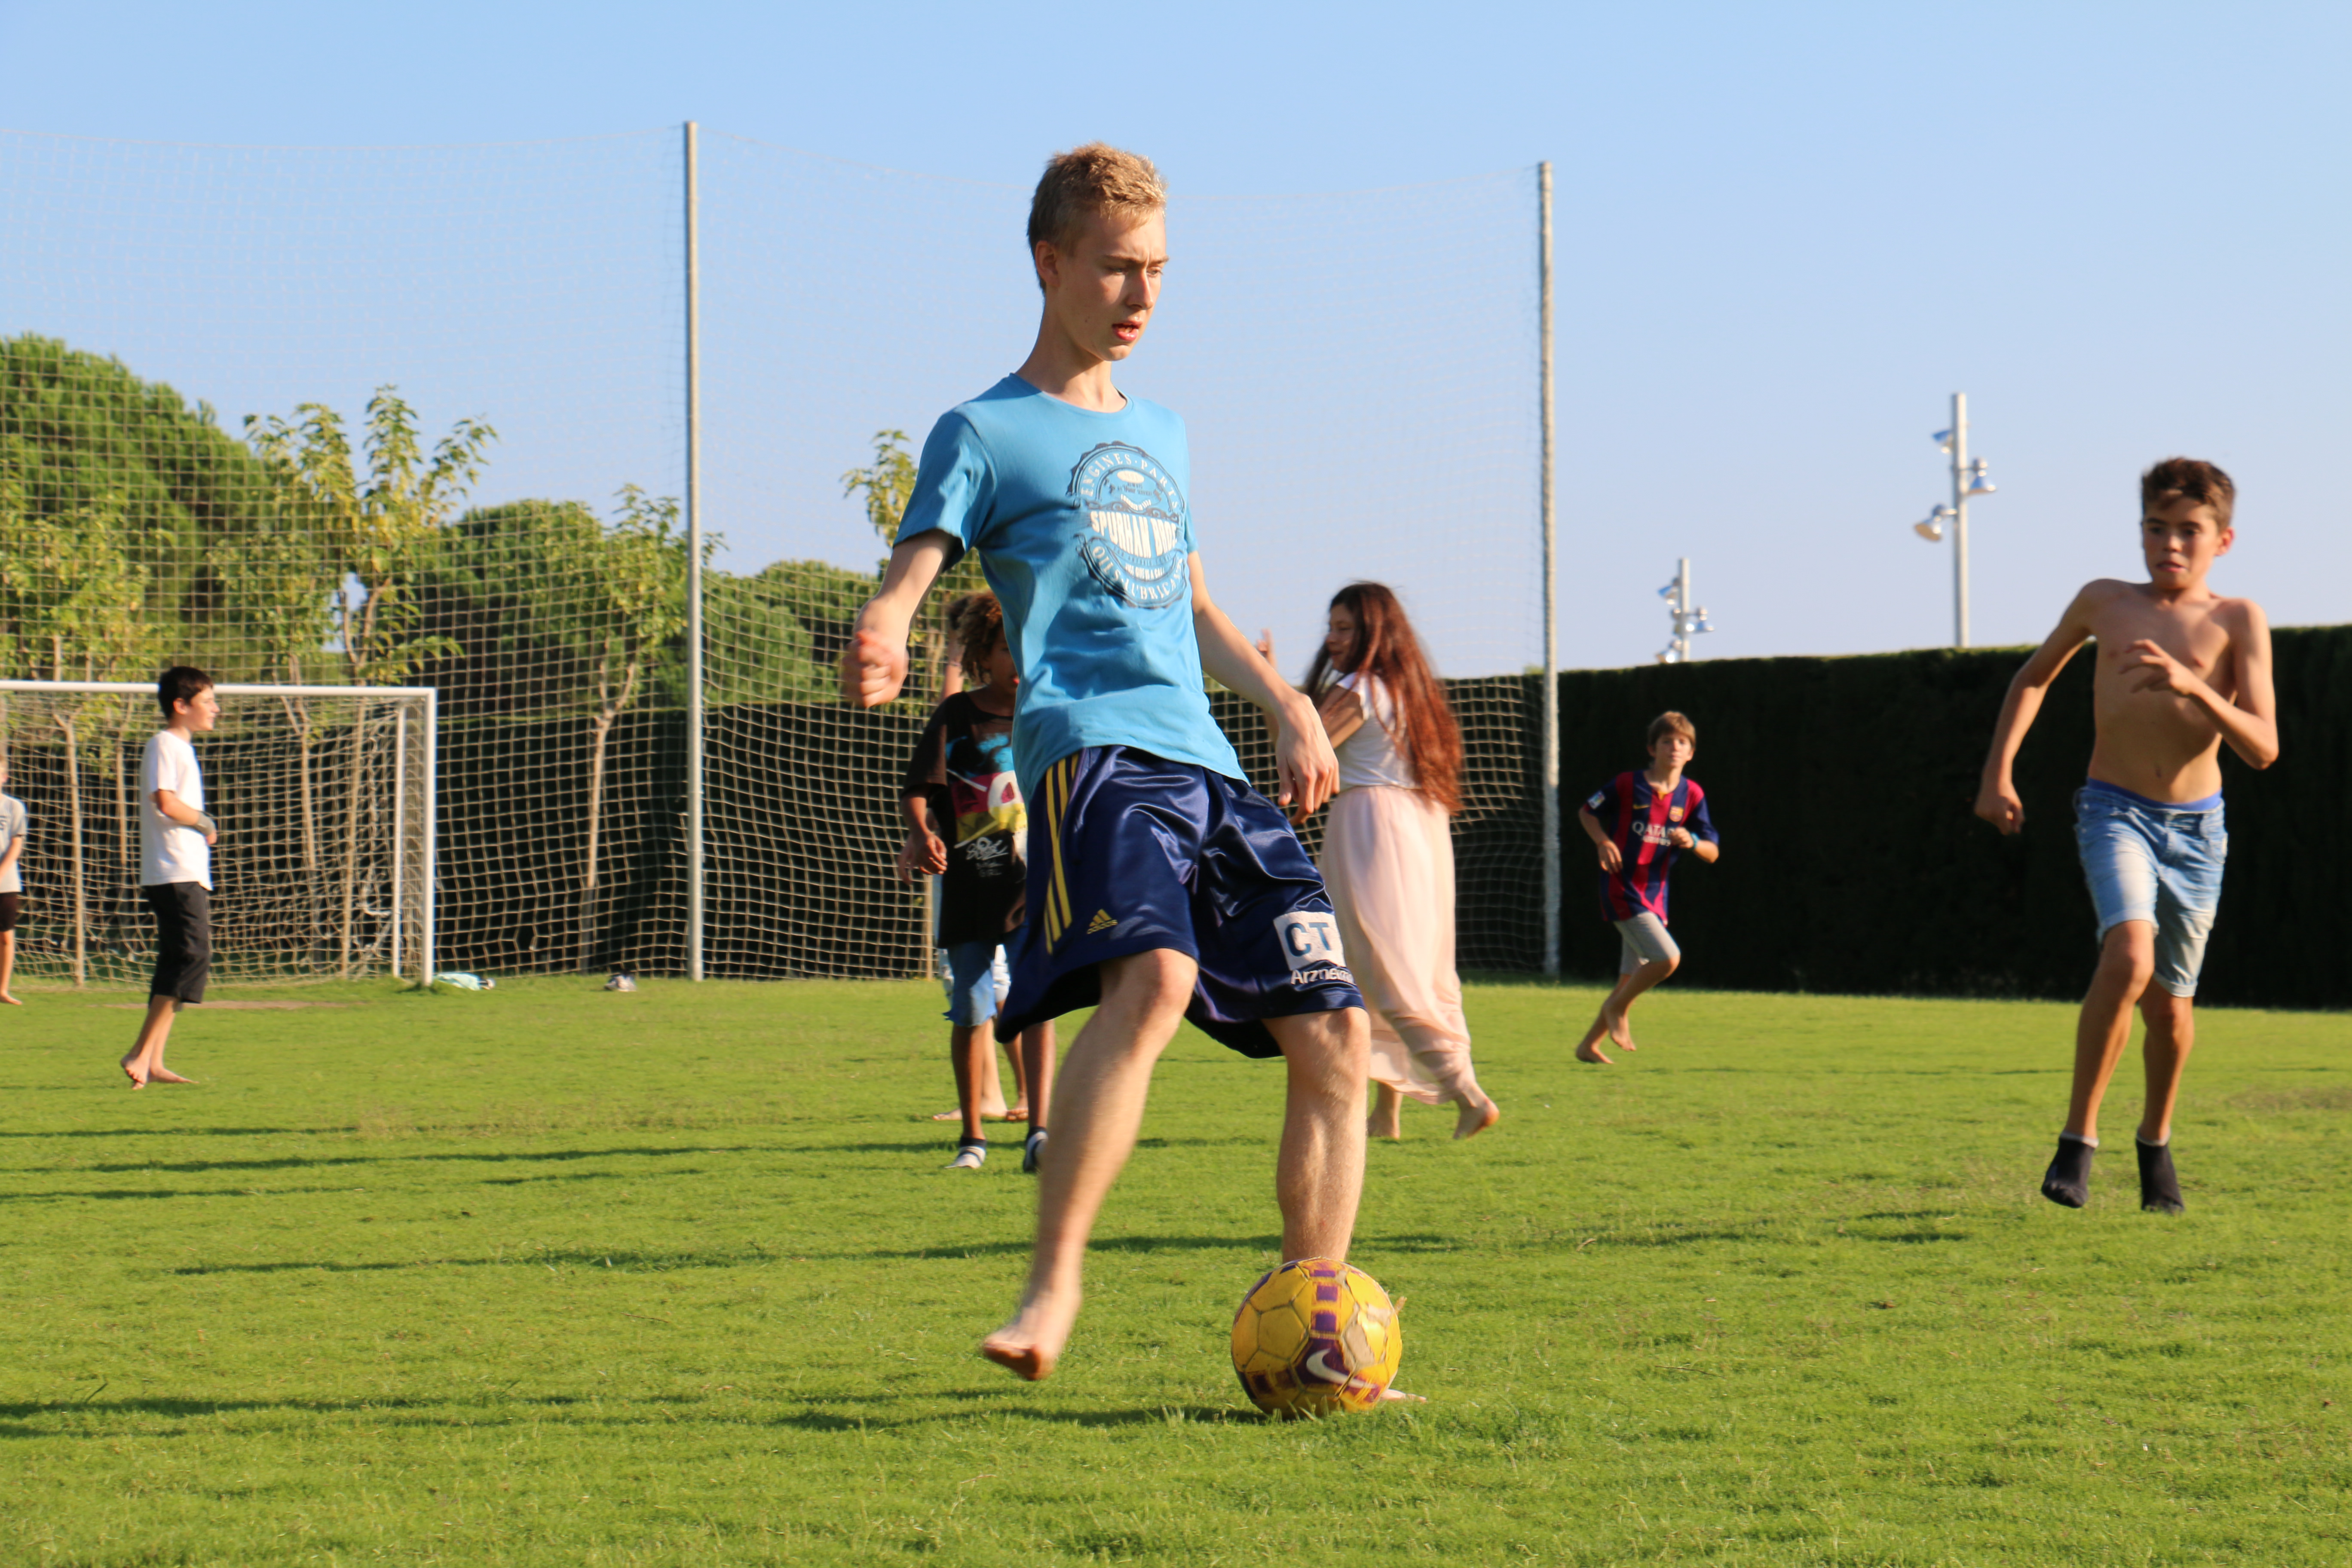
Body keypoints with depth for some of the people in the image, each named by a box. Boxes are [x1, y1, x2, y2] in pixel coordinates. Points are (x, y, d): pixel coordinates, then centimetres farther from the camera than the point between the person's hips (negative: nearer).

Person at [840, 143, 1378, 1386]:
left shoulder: (1161, 434, 27)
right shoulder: (986, 433, 6)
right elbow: (907, 578, -6)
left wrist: (1287, 705, 25)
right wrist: (878, 643, -29)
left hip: (1211, 769, 7)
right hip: (1092, 749, -7)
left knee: (1335, 1033, -3)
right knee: (1151, 975, -34)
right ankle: (1050, 1293, -33)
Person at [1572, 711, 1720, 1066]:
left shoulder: (1692, 795, 3)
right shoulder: (1627, 785, -7)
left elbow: (1713, 853, 5)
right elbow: (1586, 811, 8)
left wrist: (1692, 842, -17)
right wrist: (1603, 842, -9)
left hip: (1655, 896, 6)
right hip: (1622, 889, -6)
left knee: (1632, 980, 9)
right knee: (1668, 958, -20)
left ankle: (1589, 1045, 22)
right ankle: (1617, 1008, 3)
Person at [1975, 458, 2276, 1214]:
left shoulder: (2237, 621, -3)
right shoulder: (2103, 604, 2)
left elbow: (2263, 749, -11)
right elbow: (2035, 677, 20)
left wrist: (2193, 687, -26)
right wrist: (1997, 773, 11)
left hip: (2196, 826, 1)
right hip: (2115, 812, -1)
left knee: (2170, 1004, 11)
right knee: (2128, 956, -27)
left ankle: (2156, 1141, 38)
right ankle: (2077, 1139, -18)